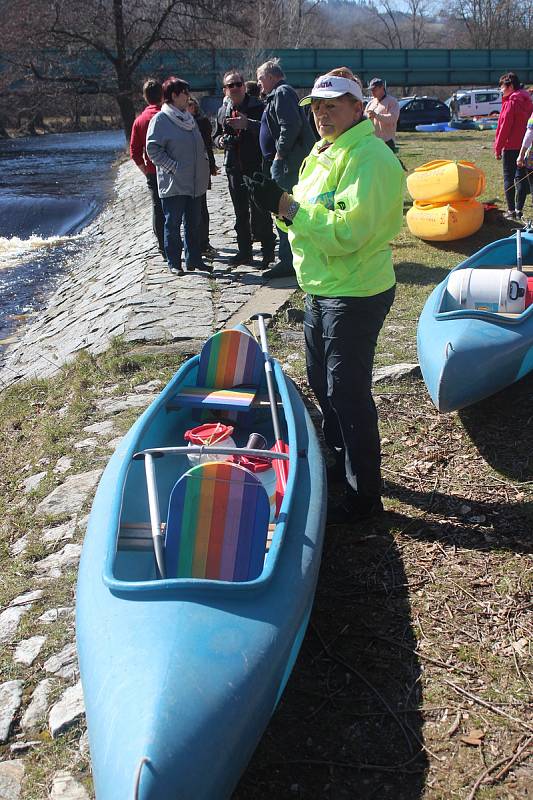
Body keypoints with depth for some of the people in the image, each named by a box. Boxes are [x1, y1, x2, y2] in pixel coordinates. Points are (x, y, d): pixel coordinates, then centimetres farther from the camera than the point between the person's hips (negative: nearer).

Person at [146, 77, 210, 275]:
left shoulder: (189, 118, 15)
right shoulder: (160, 119, -8)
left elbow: (199, 145, 26)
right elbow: (153, 149, -14)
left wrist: (203, 161, 10)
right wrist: (173, 167, -17)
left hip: (194, 182, 7)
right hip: (173, 183, -7)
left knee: (194, 223, 12)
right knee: (173, 223, 0)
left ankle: (194, 259, 21)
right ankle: (174, 262, 8)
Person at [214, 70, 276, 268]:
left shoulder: (257, 107, -5)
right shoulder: (222, 111, 12)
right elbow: (216, 136, 24)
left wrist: (247, 124, -26)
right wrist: (221, 140, 1)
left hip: (257, 168, -6)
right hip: (234, 168, 6)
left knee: (259, 211, -6)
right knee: (240, 213, 12)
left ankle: (268, 250, 7)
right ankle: (244, 251, 21)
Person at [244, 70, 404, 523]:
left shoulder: (370, 158, -20)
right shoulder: (323, 151, 12)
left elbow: (347, 231, -29)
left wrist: (288, 208, -26)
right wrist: (279, 201, -5)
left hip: (356, 295, -10)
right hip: (322, 289, 10)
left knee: (347, 393, -3)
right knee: (322, 382, 22)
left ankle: (364, 494, 12)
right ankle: (339, 458, 44)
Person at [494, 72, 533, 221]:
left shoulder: (511, 102, -13)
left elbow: (504, 127, -14)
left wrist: (498, 148, -9)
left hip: (510, 147, -7)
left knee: (509, 177, 0)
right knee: (521, 177, 9)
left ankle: (511, 211, -1)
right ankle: (519, 210, 11)